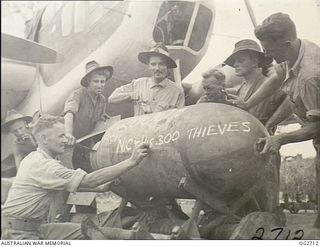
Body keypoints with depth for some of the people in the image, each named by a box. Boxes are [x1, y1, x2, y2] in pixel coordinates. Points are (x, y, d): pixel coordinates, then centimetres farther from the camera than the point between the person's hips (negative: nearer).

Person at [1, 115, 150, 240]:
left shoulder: (34, 158, 8)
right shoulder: (44, 165, -22)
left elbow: (69, 183, 15)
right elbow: (90, 181, -27)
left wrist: (102, 187, 6)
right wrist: (131, 162, -28)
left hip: (34, 228, 9)